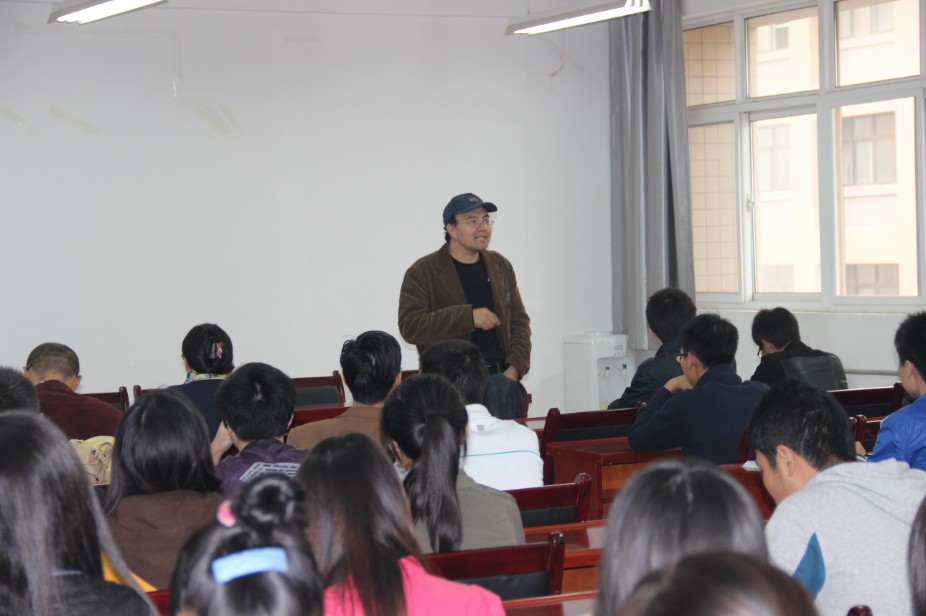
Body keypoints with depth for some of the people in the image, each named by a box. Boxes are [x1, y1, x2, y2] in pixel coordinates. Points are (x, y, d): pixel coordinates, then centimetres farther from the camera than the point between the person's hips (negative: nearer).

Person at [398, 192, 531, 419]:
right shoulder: (422, 273, -3)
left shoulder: (500, 266, 14)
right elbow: (410, 326, -13)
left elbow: (519, 321, 18)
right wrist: (468, 316, -19)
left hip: (501, 379, 5)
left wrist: (516, 368, 1)